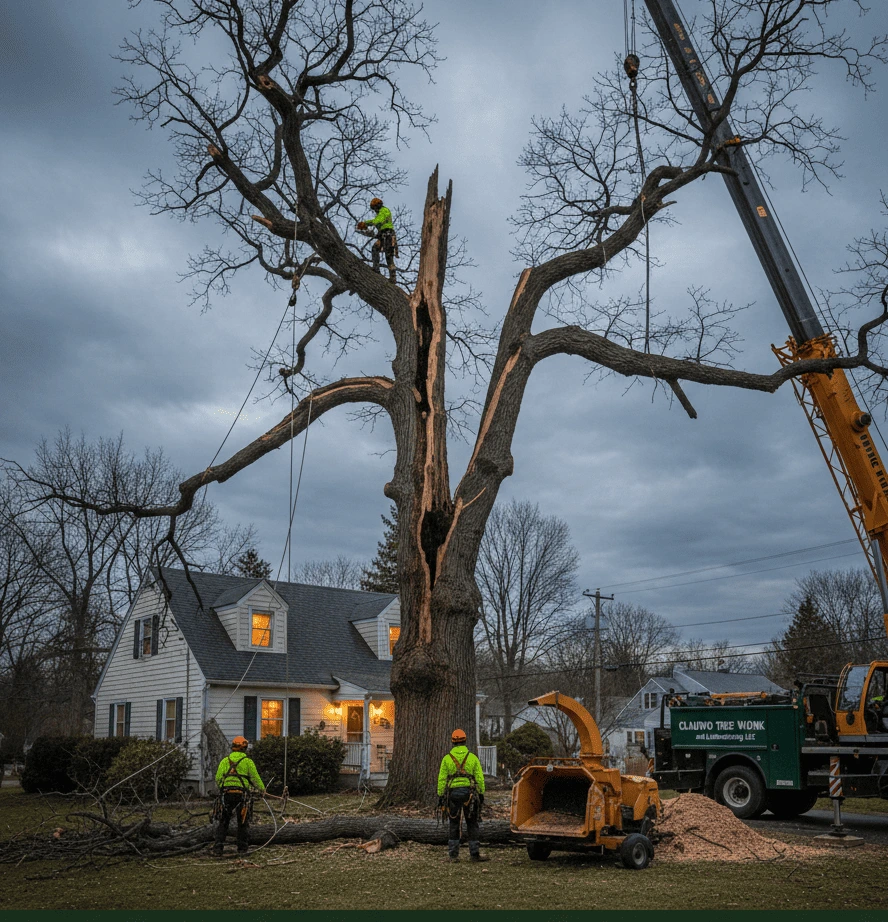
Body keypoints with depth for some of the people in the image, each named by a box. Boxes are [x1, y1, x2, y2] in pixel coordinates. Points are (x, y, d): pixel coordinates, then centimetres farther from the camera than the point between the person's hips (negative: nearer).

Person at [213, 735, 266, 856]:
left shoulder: (225, 761, 10)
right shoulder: (247, 761, 2)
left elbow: (218, 778, 5)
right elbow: (255, 778, 5)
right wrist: (262, 788, 22)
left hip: (226, 794, 2)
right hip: (242, 794, -2)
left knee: (223, 822, 10)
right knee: (243, 823, 9)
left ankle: (218, 846, 0)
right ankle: (242, 848, 11)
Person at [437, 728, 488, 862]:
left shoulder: (447, 758, 2)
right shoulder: (473, 757, 3)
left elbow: (441, 779, 1)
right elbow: (479, 778, 2)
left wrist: (440, 796, 5)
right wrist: (481, 794, 8)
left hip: (453, 793, 0)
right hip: (469, 793, 0)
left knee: (454, 825, 8)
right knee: (472, 824, 6)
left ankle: (453, 854, 8)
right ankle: (475, 853, 4)